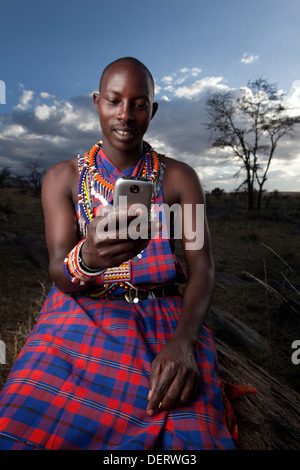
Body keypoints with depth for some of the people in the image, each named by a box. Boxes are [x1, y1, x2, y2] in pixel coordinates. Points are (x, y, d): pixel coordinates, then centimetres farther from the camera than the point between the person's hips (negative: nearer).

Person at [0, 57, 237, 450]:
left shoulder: (180, 178, 3)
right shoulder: (63, 177, 3)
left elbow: (202, 267, -2)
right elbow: (60, 274, -5)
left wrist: (183, 341, -21)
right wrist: (84, 259, -31)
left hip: (164, 320, 0)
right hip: (81, 313, 1)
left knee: (191, 436, -25)